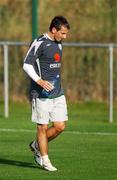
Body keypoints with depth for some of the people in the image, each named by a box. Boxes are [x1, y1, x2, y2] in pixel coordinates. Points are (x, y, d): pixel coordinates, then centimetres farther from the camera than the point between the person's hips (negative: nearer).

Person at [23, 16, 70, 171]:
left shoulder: (58, 44, 13)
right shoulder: (39, 43, -11)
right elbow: (27, 64, -14)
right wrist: (39, 81, -25)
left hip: (58, 93, 7)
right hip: (42, 94, -7)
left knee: (60, 126, 3)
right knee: (43, 127, 0)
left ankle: (37, 146, 25)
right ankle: (45, 161, 11)